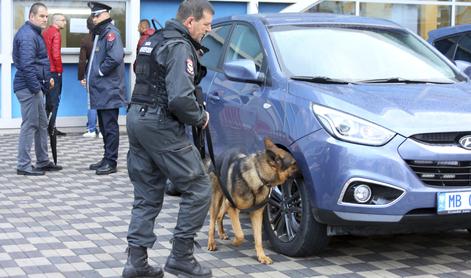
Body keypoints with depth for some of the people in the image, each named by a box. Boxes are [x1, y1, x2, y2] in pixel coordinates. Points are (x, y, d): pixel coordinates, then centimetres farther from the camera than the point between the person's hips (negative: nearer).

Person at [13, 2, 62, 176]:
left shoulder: (34, 33, 17)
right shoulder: (27, 35, -17)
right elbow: (27, 65, -24)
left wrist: (47, 79, 16)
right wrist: (36, 87, -21)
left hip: (35, 86, 11)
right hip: (28, 87, -11)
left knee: (42, 124, 15)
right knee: (30, 125, -6)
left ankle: (43, 162, 23)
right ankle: (23, 166, -1)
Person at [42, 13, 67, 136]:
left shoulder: (45, 32, 13)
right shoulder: (55, 33, -12)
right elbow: (56, 54, -20)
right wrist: (59, 69, -10)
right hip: (54, 71, -8)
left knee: (48, 99, 14)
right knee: (54, 100, -2)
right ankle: (51, 127, -2)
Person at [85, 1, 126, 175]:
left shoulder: (110, 32, -13)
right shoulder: (99, 33, 17)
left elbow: (115, 57, -26)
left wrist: (100, 71, -14)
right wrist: (91, 76, 12)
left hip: (109, 90, -10)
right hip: (101, 90, 10)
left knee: (110, 127, -4)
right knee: (104, 126, 15)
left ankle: (111, 162, 0)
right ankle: (107, 158, 23)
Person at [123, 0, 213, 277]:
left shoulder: (156, 40, 17)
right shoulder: (180, 47, -14)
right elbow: (180, 98, -24)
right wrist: (200, 117, -7)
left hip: (137, 117, 10)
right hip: (160, 125, -10)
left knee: (147, 195, 13)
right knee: (198, 188, -1)